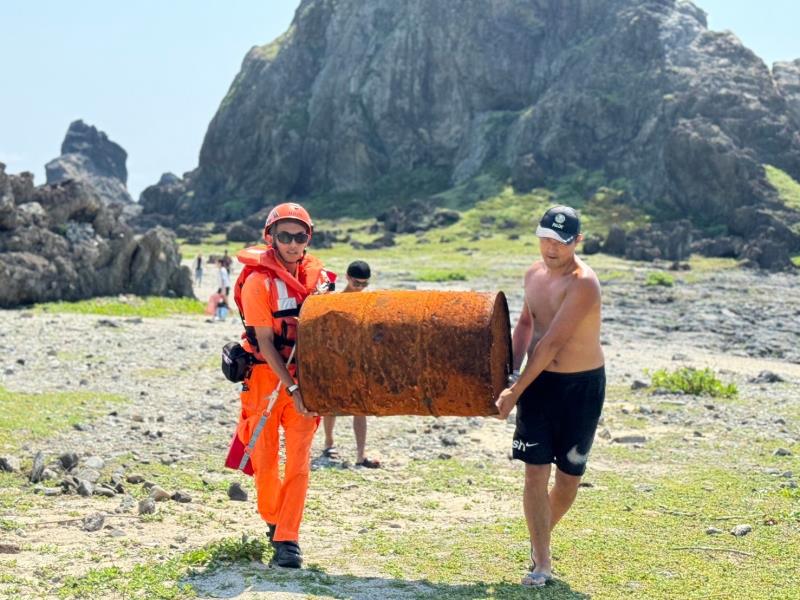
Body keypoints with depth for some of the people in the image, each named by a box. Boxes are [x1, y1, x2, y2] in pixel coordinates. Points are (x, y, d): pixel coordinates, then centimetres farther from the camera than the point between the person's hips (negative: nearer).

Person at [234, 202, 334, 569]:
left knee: (299, 456, -5)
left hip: (303, 374, 3)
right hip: (266, 374, -3)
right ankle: (273, 520, 30)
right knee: (265, 455, 4)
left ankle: (287, 538, -3)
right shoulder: (259, 280, -11)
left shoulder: (317, 275, 2)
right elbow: (265, 343, -14)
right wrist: (290, 388, -18)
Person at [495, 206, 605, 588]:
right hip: (540, 383, 5)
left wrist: (515, 391, -18)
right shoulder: (534, 274, 4)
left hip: (581, 387, -5)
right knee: (535, 472, -5)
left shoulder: (583, 284, -20)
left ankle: (541, 539, 33)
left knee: (569, 477, 6)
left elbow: (551, 344, -22)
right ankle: (541, 563, 1)